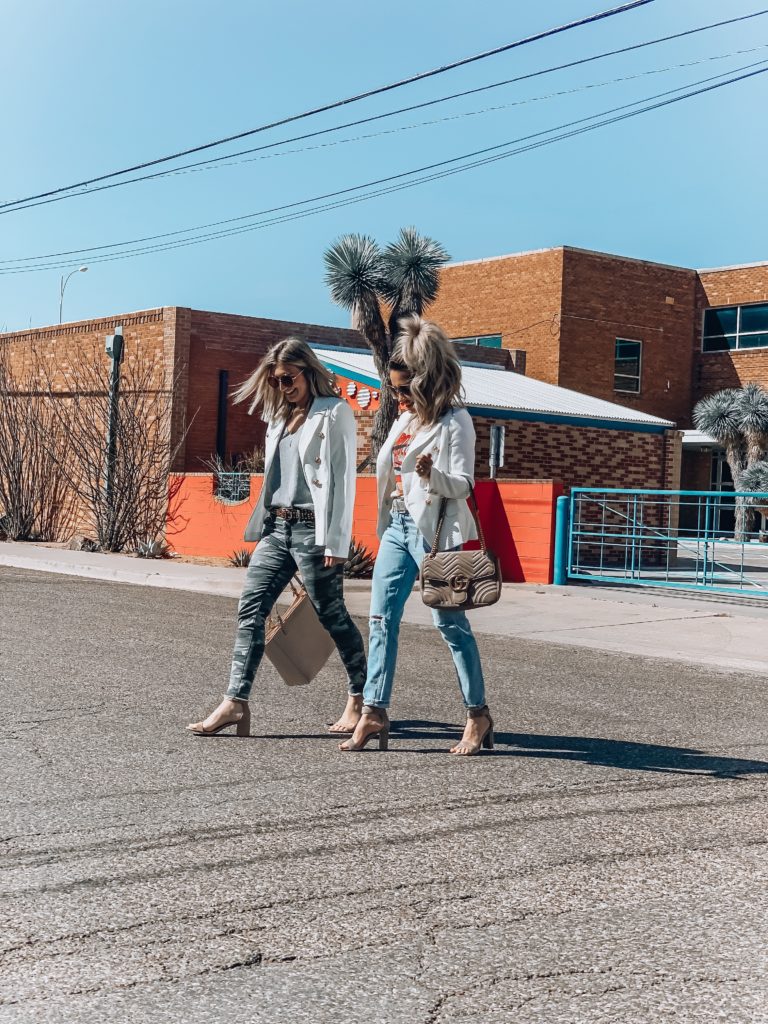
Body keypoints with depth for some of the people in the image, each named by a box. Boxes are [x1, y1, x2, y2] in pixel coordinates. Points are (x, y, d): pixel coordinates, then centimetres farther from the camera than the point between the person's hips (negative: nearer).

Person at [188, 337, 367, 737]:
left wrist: (335, 543, -15)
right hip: (276, 527, 7)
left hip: (313, 530, -7)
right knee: (250, 610, -2)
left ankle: (360, 698, 19)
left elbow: (342, 480, -11)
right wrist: (266, 521, 16)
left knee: (331, 615, 3)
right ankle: (235, 702, -3)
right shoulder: (280, 416, 17)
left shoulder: (334, 413, -5)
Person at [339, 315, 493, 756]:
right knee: (382, 617, 2)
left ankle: (479, 715, 8)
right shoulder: (406, 419, 15)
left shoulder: (454, 421, -8)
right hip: (398, 525, 8)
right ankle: (374, 712, 4)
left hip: (434, 530, -8)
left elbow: (463, 484, -13)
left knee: (451, 622, -3)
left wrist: (432, 474, -33)